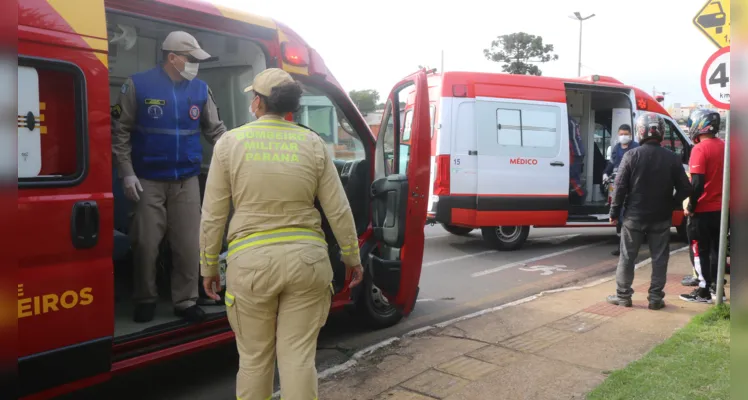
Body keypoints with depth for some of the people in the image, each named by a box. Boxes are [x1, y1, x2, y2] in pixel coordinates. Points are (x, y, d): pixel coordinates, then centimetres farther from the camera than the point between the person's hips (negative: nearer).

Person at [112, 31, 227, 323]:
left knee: (189, 245, 2)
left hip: (187, 181, 3)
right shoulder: (138, 85, -5)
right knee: (146, 244, 5)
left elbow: (215, 130, 10)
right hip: (148, 181, -2)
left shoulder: (200, 89, 5)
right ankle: (146, 299, 24)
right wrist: (127, 173, -8)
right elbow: (121, 132, -2)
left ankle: (186, 301, 16)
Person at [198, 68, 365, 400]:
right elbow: (339, 211, 3)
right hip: (306, 259, 1)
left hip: (250, 261, -1)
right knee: (299, 356, 9)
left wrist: (209, 266, 12)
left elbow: (212, 216, 0)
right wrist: (352, 257, 15)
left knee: (254, 358, 15)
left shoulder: (230, 142, -1)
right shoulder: (312, 143, 2)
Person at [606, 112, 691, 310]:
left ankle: (623, 295, 15)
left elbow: (620, 187, -10)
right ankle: (655, 298, 14)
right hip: (661, 218, 2)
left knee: (627, 257, 9)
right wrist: (670, 204, 13)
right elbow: (685, 189, -2)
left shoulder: (631, 155, -10)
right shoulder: (671, 158, -3)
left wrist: (614, 212, -1)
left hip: (634, 216, -1)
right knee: (659, 258, 11)